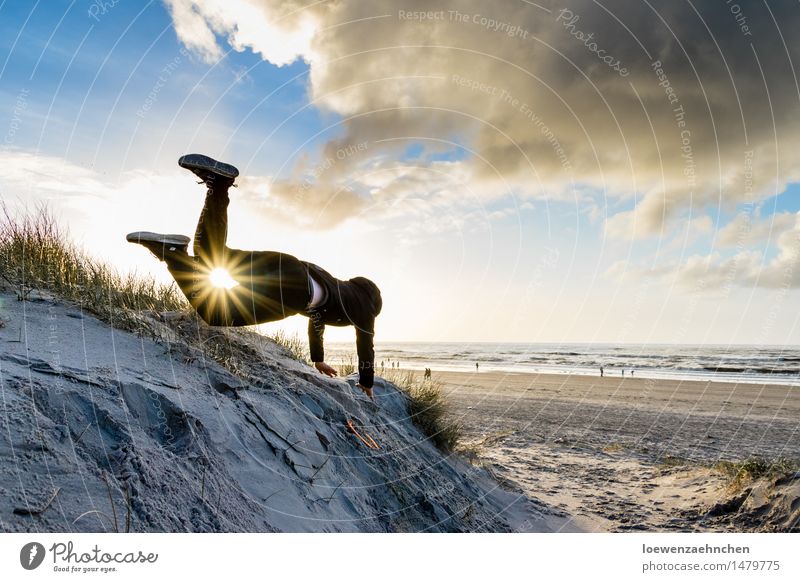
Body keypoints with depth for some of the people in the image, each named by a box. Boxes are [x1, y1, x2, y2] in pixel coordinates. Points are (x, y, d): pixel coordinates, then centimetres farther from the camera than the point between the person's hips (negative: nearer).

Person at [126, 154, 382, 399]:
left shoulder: (337, 286, 41)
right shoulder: (363, 304, 25)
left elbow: (316, 322, 53)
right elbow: (366, 346, 28)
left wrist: (318, 361, 65)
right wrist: (366, 384, 45)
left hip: (282, 263, 6)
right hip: (292, 290, -6)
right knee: (213, 313, -8)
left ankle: (218, 185, -8)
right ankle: (168, 250, -23)